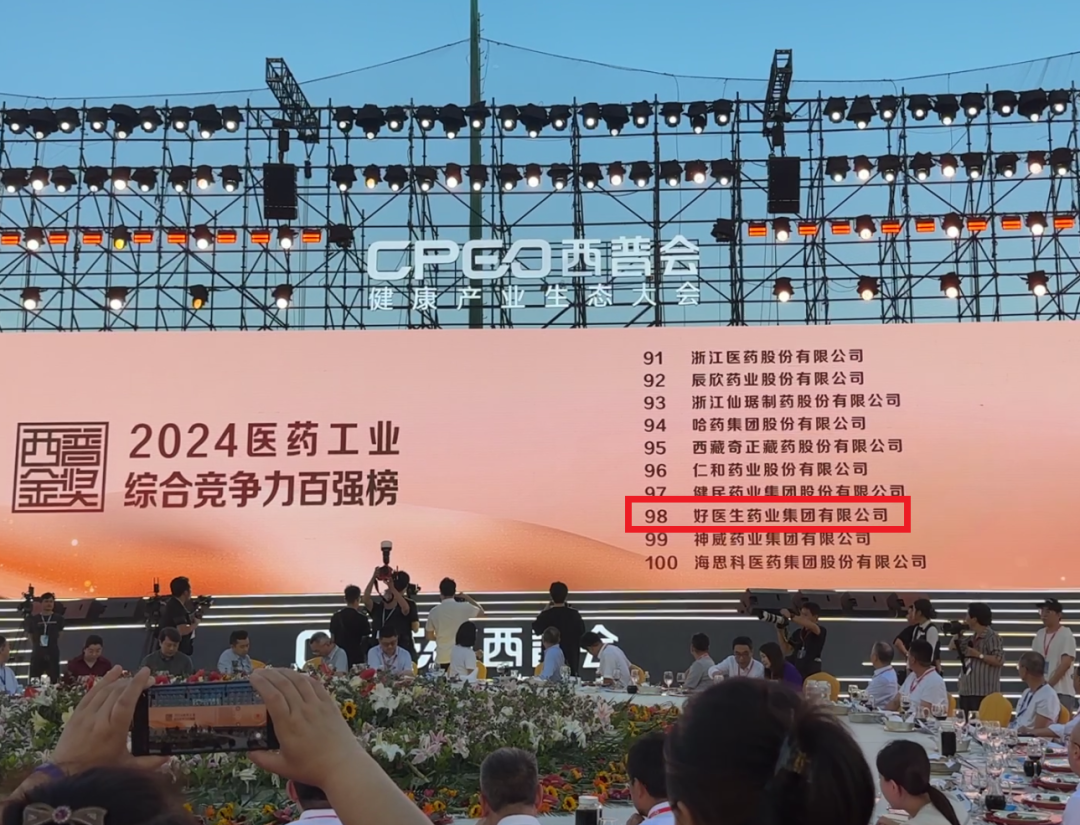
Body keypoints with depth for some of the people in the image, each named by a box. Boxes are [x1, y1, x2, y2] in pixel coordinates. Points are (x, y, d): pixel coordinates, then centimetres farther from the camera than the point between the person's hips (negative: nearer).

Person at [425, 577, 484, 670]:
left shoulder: (434, 611, -2)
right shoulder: (464, 607, -8)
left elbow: (429, 636, 9)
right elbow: (481, 612, 12)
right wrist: (467, 597, 16)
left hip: (442, 658, 1)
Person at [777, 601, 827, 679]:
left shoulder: (821, 631, -4)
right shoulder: (798, 632, 12)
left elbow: (811, 626, -27)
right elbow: (786, 649, 14)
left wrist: (790, 616, -32)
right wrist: (780, 631, 1)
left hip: (811, 675, -6)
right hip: (795, 674, 6)